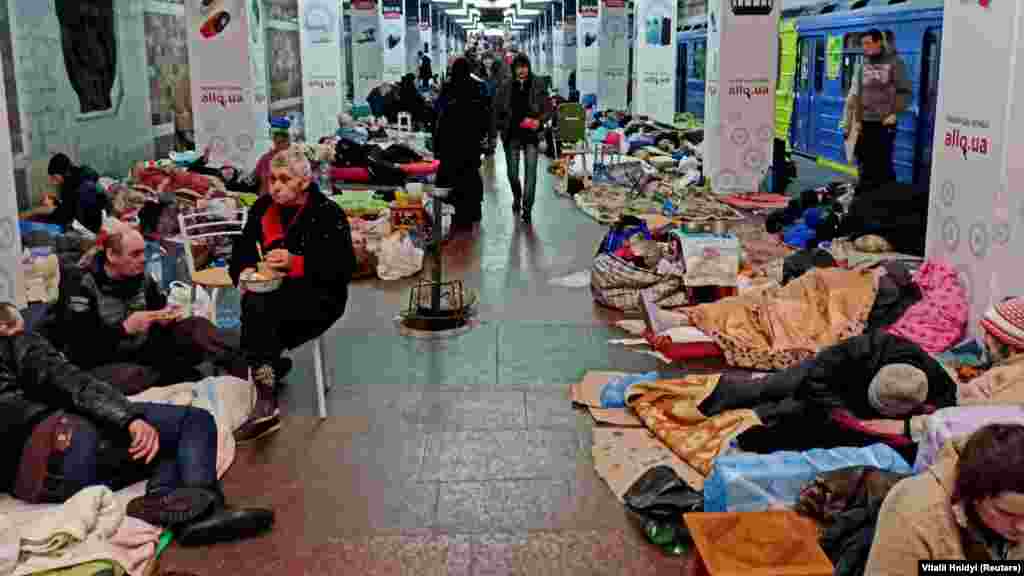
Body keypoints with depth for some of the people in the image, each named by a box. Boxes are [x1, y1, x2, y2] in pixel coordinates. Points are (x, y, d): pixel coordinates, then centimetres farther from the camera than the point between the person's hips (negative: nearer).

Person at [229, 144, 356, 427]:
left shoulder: (328, 213, -7)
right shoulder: (262, 208, 9)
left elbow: (344, 269, -13)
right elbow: (241, 249, 12)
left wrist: (296, 262, -24)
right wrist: (245, 271, -11)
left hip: (319, 295, -5)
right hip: (272, 291, 5)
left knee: (257, 306, -31)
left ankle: (266, 398, -27)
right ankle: (272, 366, -5)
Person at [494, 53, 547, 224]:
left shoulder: (537, 85, -2)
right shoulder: (506, 87, 0)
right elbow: (497, 109, 8)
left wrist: (539, 120, -14)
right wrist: (500, 127, 3)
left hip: (531, 134, -1)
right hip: (512, 135, 1)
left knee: (531, 171, -7)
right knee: (512, 173, 8)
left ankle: (527, 208, 0)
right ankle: (517, 197, 39)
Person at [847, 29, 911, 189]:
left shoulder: (894, 63, -3)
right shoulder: (863, 65, 9)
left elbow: (906, 91, -2)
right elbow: (855, 95, 10)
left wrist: (895, 113, -11)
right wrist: (856, 120, 4)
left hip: (885, 123, -4)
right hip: (865, 122, 5)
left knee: (883, 161, -5)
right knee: (865, 160, 9)